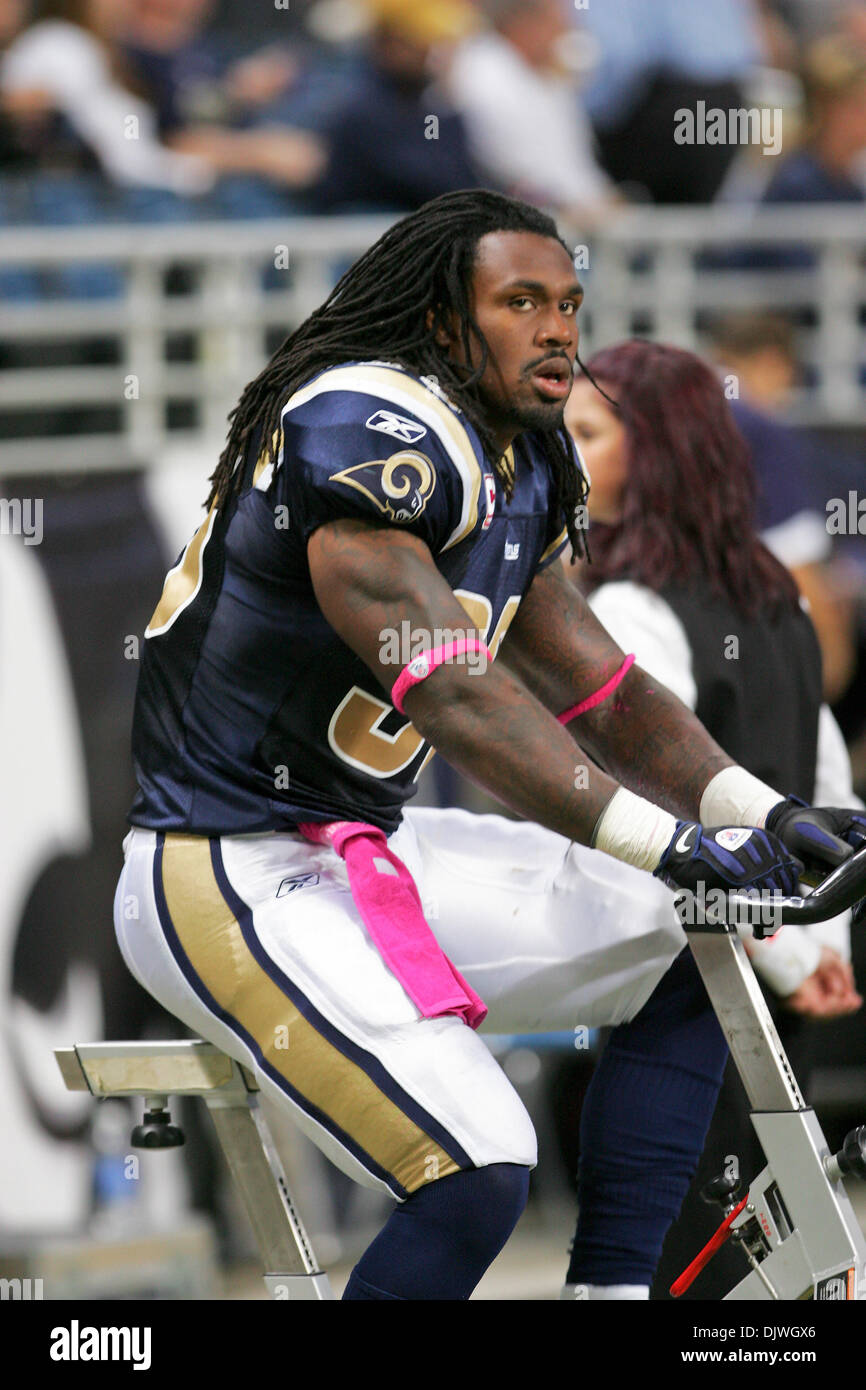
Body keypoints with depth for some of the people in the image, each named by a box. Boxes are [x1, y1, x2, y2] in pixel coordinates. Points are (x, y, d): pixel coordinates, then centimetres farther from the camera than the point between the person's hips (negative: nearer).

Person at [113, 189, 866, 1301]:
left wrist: (760, 814, -4)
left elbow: (596, 687, 13)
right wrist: (661, 839, -34)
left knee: (690, 958, 11)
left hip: (362, 851, 10)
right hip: (233, 876, -10)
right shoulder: (368, 428, -20)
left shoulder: (523, 468, 11)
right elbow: (449, 691, -30)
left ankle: (613, 1290, 10)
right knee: (478, 1173, -25)